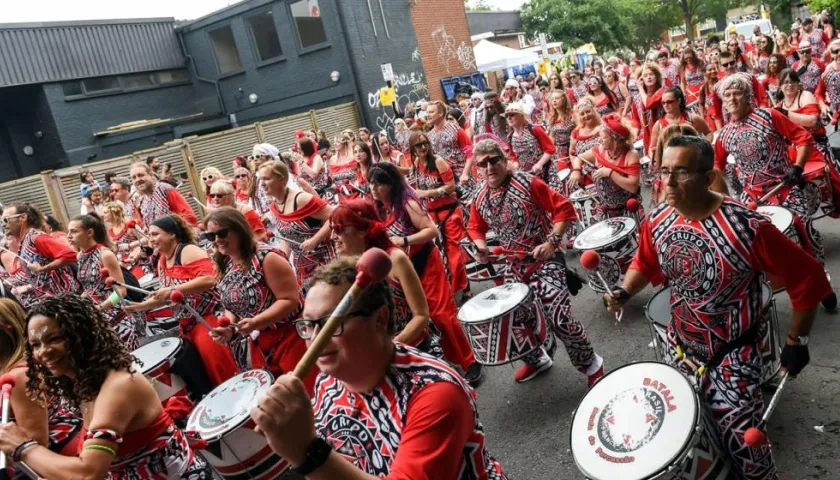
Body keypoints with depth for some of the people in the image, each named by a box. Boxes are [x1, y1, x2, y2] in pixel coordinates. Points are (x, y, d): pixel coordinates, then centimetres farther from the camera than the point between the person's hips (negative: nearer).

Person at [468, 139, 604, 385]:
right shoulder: (479, 198, 2)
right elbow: (476, 228, 19)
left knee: (559, 320, -17)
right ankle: (537, 360, 38)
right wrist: (480, 246, -2)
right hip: (513, 265, 7)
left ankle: (591, 364, 11)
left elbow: (564, 208, -13)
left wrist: (552, 241, -21)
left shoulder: (528, 183, -15)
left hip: (545, 260, -6)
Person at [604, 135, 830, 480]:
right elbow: (646, 263, 10)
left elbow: (807, 278, -16)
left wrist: (796, 341, -9)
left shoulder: (747, 228, -28)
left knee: (739, 441, -1)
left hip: (732, 353, -5)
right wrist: (625, 291, -9)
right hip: (680, 346, 6)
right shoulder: (657, 221, -10)